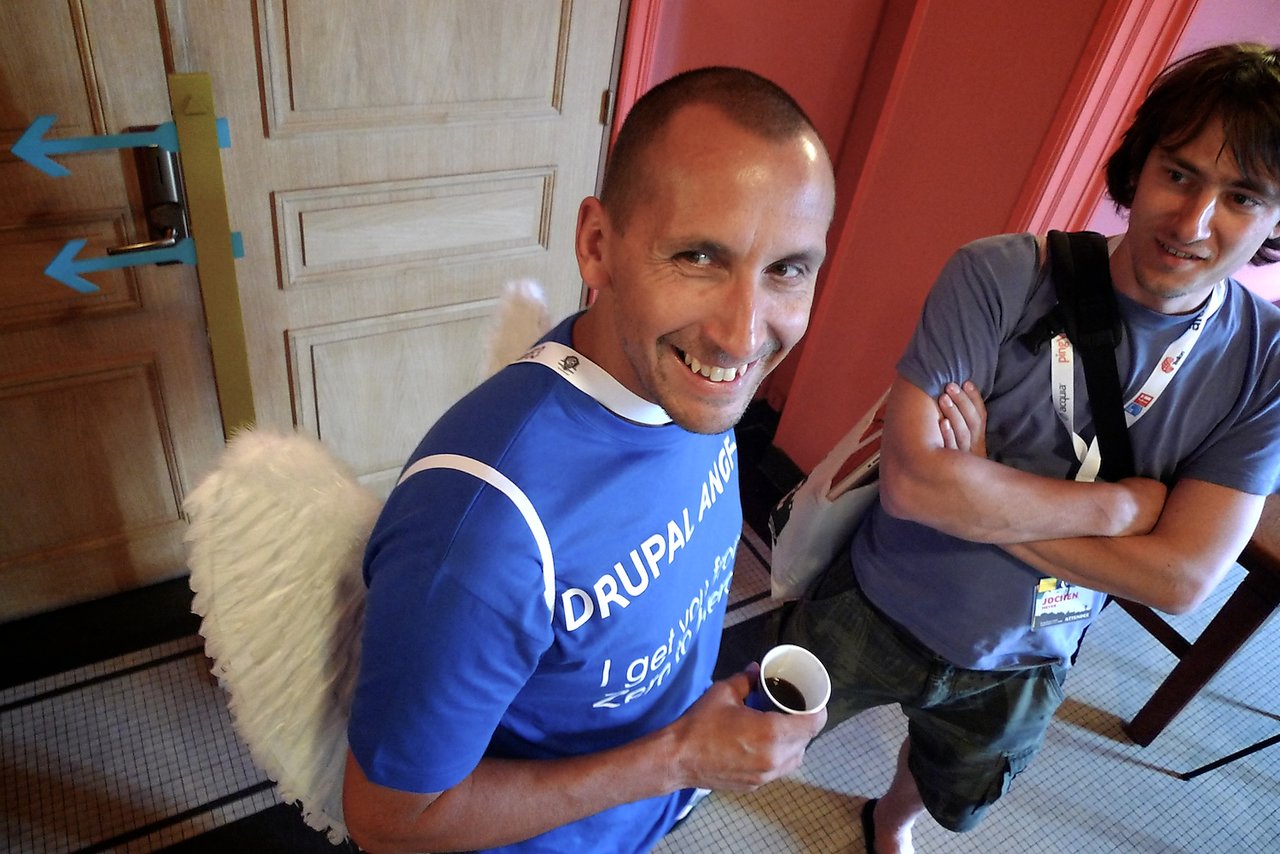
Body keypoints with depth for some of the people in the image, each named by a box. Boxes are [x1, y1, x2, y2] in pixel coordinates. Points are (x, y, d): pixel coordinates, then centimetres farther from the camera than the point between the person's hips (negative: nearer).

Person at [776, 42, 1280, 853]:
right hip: (875, 613, -3)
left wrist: (978, 490, -28)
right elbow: (911, 480, -32)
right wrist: (1117, 504, -26)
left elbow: (1183, 575, -22)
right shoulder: (1001, 276, -26)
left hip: (1024, 662, 4)